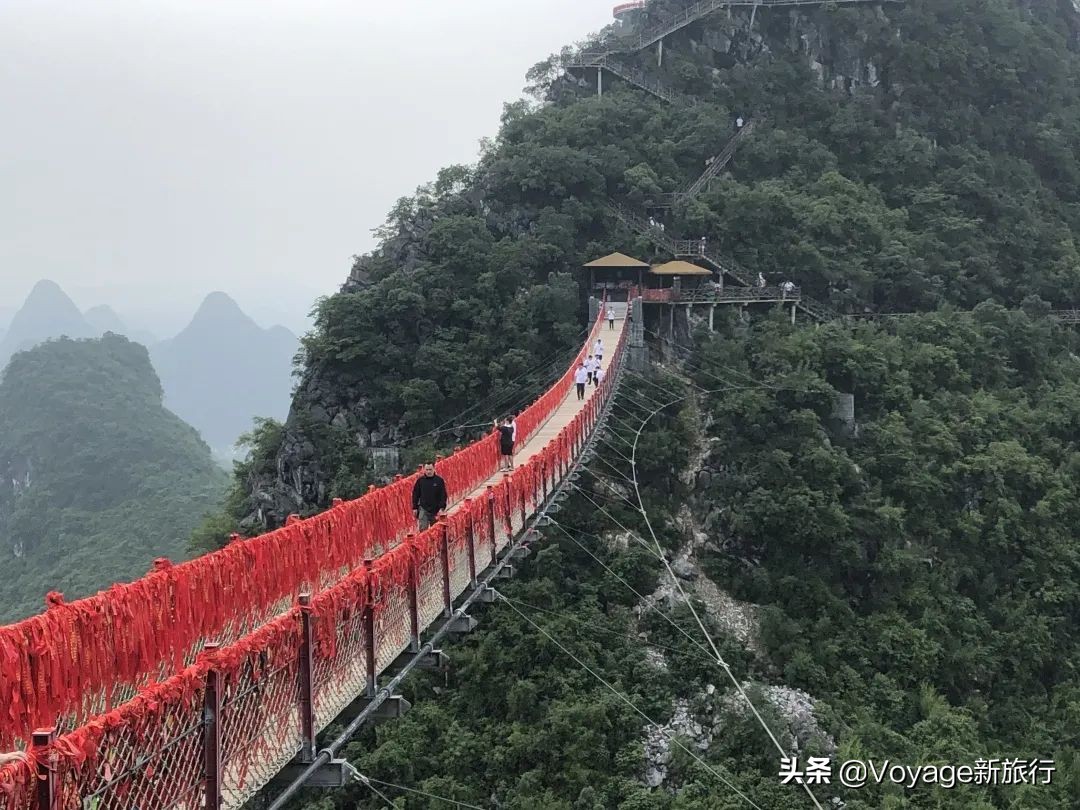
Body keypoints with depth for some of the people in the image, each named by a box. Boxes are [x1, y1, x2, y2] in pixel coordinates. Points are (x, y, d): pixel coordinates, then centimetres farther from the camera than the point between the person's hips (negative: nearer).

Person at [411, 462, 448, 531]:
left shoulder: (439, 480, -1)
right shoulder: (420, 480, 3)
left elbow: (443, 495, -1)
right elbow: (415, 495, 8)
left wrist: (442, 508, -9)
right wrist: (415, 507, 4)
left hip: (435, 510, 0)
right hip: (423, 509, 0)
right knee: (423, 529, -10)